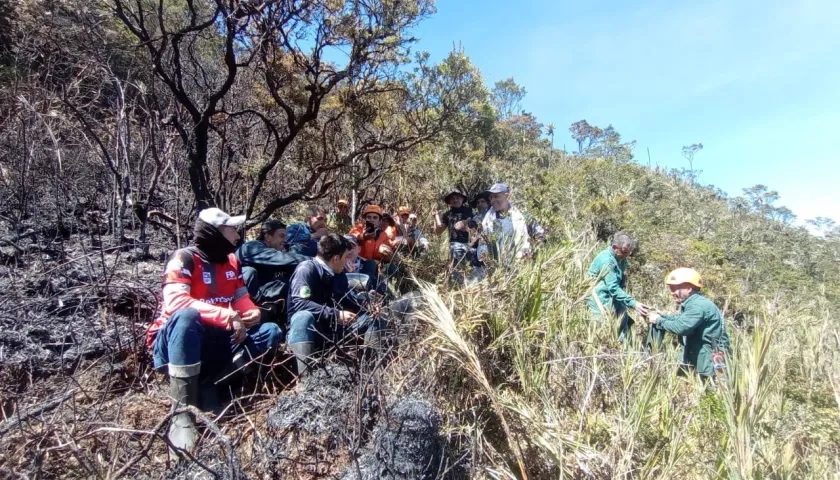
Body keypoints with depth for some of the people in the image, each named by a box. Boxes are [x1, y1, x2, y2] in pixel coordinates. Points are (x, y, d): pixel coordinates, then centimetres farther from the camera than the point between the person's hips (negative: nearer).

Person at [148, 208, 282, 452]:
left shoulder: (230, 260, 6)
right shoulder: (184, 258, -14)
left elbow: (242, 297, 9)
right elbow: (176, 301, -30)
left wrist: (253, 312, -14)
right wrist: (227, 316, -37)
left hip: (215, 343, 6)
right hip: (174, 346, -6)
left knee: (271, 333, -8)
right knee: (187, 316, -38)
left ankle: (209, 389, -16)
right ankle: (182, 411, -33)